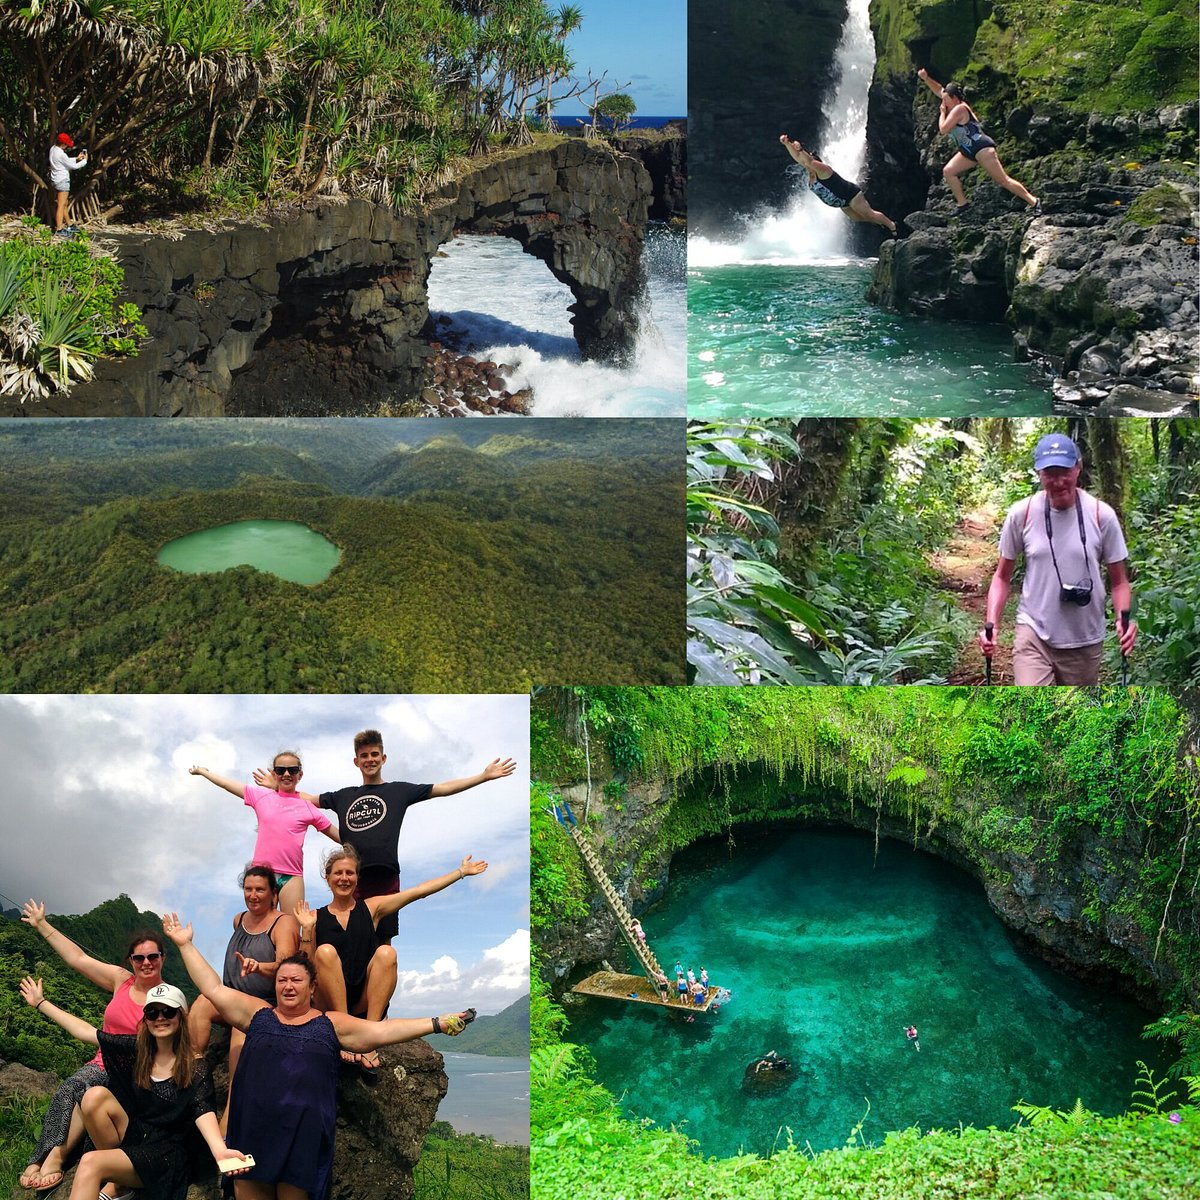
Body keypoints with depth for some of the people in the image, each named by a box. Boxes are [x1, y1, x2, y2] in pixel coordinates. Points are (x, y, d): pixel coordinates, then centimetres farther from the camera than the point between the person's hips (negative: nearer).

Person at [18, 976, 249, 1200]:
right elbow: (86, 1032, 7)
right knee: (95, 1096, -18)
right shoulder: (138, 1048, 1)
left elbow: (203, 1111, -26)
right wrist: (41, 1003, 9)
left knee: (90, 1163, -29)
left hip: (164, 1153, -6)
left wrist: (220, 1151, -46)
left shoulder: (195, 1067, -12)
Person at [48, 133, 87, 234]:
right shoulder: (61, 154, -23)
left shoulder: (53, 149, 5)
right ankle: (59, 229, -4)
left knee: (65, 204, 20)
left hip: (55, 180, 10)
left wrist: (76, 158, 11)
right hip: (62, 181, -10)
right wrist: (84, 161, -1)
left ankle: (69, 225, 30)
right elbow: (73, 166, -15)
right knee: (61, 205, -6)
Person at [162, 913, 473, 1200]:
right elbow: (214, 989, 11)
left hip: (304, 1139, -1)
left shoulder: (330, 1024, 7)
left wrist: (437, 1024, -7)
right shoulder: (258, 1014, 12)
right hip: (252, 1134, 1)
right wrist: (186, 945, 10)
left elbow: (381, 1031, 1)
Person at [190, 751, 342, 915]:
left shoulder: (308, 808, 6)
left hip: (291, 876, -1)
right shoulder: (261, 796, 9)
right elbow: (226, 783, 19)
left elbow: (341, 837, 11)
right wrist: (201, 770, 27)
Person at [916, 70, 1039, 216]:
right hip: (968, 151, 10)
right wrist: (925, 78, 12)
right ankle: (962, 204, 6)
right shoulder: (954, 105, 13)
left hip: (982, 148, -10)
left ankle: (1033, 201, -9)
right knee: (948, 171, 2)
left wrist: (942, 112, -6)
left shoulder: (959, 109, -15)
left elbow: (943, 129, -21)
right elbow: (939, 90, 24)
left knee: (1003, 180, -12)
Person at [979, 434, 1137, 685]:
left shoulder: (1101, 515, -4)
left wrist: (1123, 618, -18)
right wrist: (992, 623, -11)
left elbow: (1119, 581, 2)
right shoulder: (1021, 514, -5)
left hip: (1085, 642, 2)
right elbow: (1002, 576, 5)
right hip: (1034, 634, -1)